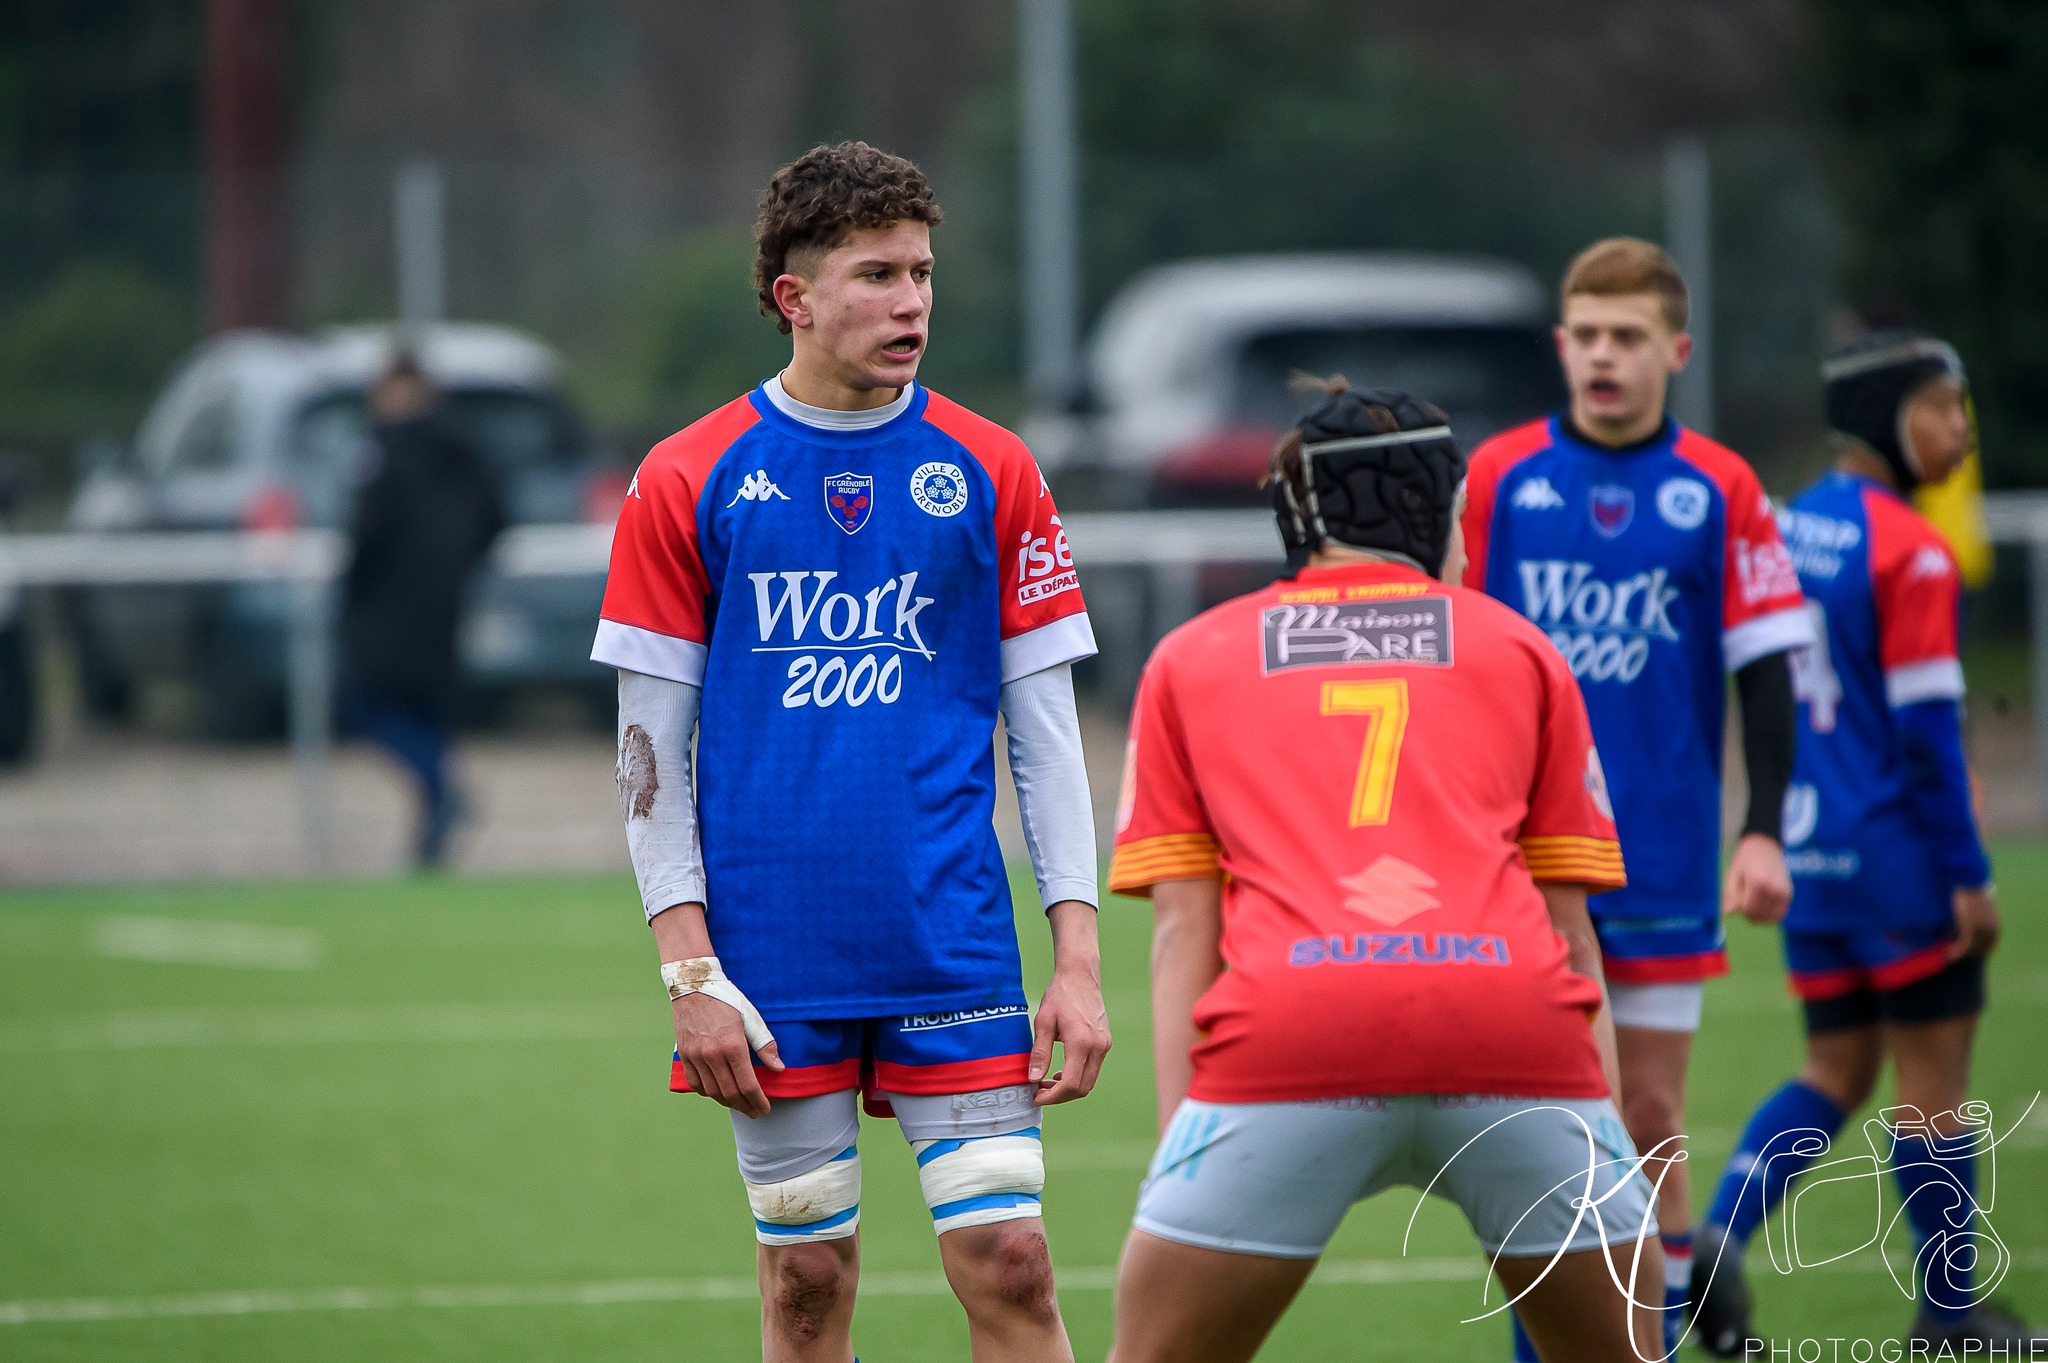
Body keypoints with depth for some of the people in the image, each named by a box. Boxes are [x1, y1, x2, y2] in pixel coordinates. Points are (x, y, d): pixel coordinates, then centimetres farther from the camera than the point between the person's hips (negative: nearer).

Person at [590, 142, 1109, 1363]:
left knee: (1009, 1263, -7)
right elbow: (651, 748, 2)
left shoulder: (989, 473, 4)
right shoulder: (688, 484, 1)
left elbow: (1048, 732, 6)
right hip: (775, 963, 0)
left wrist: (1079, 955, -3)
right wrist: (691, 970, -6)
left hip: (956, 950, 1)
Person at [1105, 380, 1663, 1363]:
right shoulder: (1519, 649, 25)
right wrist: (1608, 1160, 20)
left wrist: (1177, 1127, 11)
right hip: (1515, 1028, 1)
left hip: (1288, 1031, -1)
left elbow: (1183, 935, 15)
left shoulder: (1188, 661, 24)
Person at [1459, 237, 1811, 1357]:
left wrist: (1763, 832, -5)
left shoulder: (1720, 491, 0)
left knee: (1650, 1125, 3)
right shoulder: (1498, 478, 1)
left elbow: (1765, 670, 2)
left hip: (1662, 865, 0)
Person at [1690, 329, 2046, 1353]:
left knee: (1837, 1070, 15)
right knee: (1933, 1080, 4)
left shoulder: (1787, 529, 7)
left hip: (1808, 849, 7)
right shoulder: (1909, 551, -15)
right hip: (1899, 855, -7)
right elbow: (1926, 726, -18)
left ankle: (1717, 1233, -4)